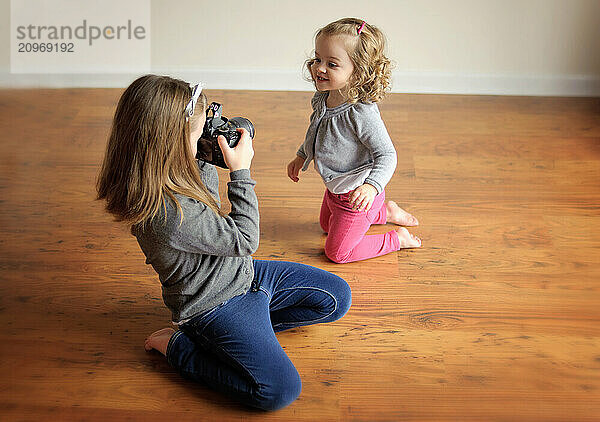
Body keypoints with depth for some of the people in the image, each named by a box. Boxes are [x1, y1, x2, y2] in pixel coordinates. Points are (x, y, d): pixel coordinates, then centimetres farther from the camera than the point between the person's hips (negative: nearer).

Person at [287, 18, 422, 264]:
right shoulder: (322, 100, -10)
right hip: (335, 188, 9)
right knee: (328, 225, 34)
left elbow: (386, 155, -30)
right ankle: (386, 212, 42)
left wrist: (371, 186, -44)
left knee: (337, 252, 6)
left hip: (356, 196, -9)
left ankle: (397, 239, 19)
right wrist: (301, 157, 20)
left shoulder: (362, 113, -35)